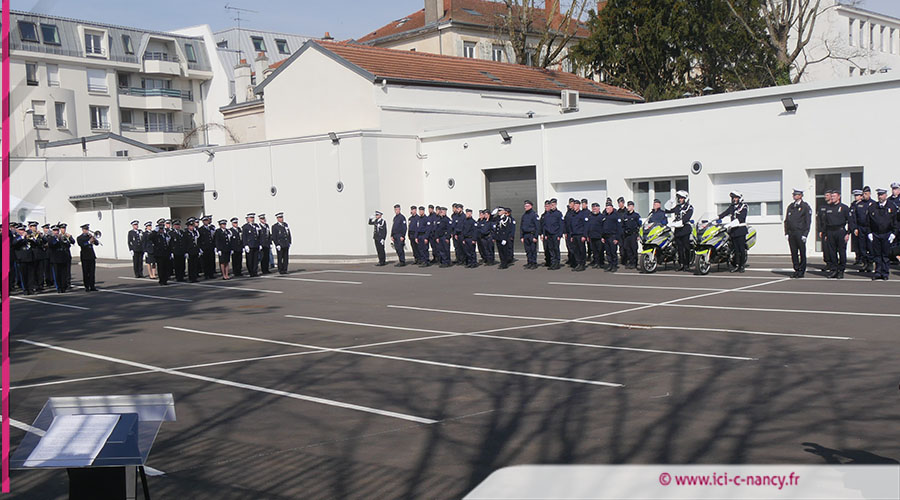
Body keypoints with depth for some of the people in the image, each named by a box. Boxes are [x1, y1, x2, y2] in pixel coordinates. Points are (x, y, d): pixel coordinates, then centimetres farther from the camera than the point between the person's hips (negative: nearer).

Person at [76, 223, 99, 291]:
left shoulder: (90, 236, 16)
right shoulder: (79, 238, 3)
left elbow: (96, 243, 7)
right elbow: (81, 245, -15)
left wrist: (93, 238, -9)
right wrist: (89, 242, -22)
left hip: (92, 256, 4)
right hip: (85, 257, -4)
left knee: (92, 272, 1)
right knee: (85, 273, -2)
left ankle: (92, 286, 3)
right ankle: (86, 287, 3)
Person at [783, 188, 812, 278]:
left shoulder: (805, 207, -2)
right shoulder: (790, 207, 15)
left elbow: (808, 221, -5)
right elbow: (786, 220, 17)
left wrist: (805, 234, -12)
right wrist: (786, 233, 8)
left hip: (800, 233, -5)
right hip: (791, 233, 5)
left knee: (802, 253, 0)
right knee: (793, 252, 5)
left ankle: (802, 271, 5)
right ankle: (796, 270, 12)